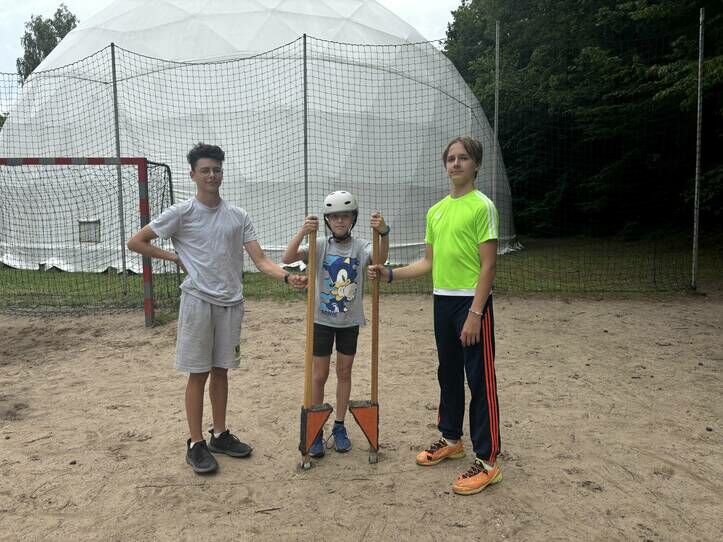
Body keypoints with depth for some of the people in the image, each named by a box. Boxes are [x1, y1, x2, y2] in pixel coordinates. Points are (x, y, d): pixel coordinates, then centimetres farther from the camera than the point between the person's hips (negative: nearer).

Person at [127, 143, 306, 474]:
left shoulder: (239, 216, 5)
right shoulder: (181, 213, -5)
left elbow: (260, 260, -2)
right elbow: (136, 242, 1)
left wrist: (287, 277, -20)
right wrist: (176, 258, -3)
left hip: (231, 303, 4)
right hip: (198, 301, -4)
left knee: (221, 370, 14)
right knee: (198, 373, 3)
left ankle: (220, 435, 27)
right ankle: (196, 444, 15)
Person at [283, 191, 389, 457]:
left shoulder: (360, 246, -4)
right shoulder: (320, 245, -6)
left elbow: (381, 258, -26)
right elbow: (287, 258, -19)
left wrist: (384, 233, -45)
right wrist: (302, 232, -35)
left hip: (350, 321, 1)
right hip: (321, 319, -1)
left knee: (344, 373, 12)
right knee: (319, 375, 5)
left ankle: (339, 427, 27)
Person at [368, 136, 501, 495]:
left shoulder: (482, 206, -9)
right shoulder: (436, 211, 13)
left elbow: (488, 265, -13)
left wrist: (475, 313, -18)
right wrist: (390, 274, 6)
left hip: (472, 302, -7)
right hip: (442, 301, 7)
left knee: (480, 380, -2)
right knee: (448, 374, 17)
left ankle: (488, 462, 8)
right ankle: (451, 439, 34)